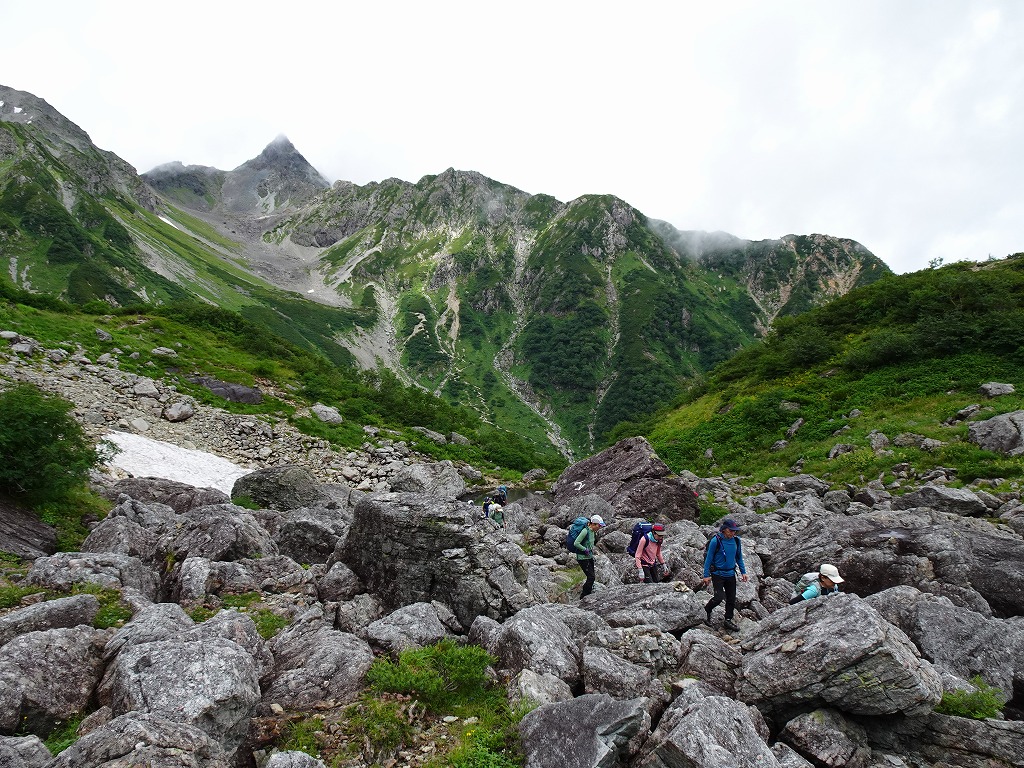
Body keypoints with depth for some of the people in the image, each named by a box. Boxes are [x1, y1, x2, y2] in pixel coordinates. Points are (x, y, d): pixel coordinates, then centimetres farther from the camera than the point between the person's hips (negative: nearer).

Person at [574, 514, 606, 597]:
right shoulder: (585, 531, -22)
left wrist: (592, 549, 11)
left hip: (589, 557, 9)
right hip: (583, 558, -9)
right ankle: (583, 597, 0)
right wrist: (585, 550, -18)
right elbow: (576, 543, -24)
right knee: (591, 577, -10)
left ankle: (586, 595, 26)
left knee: (591, 577, 12)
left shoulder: (593, 531, 5)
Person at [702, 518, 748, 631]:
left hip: (731, 574, 5)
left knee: (731, 599, 9)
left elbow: (739, 557, 14)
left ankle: (728, 621, 24)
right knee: (719, 597, -11)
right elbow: (709, 558, -10)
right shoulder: (715, 541, -16)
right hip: (718, 574, -5)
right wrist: (706, 575, -10)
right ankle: (707, 610, 17)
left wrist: (743, 572, 11)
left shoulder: (737, 541, -1)